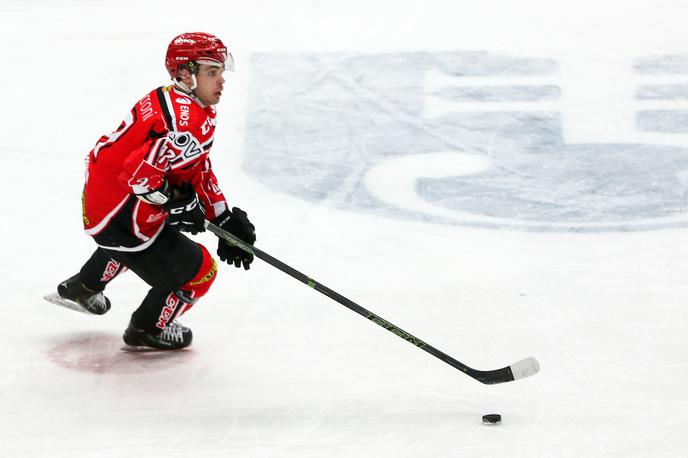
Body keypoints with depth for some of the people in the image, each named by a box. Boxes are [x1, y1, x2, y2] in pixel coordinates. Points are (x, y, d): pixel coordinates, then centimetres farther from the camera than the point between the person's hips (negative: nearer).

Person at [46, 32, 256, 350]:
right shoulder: (185, 124, -28)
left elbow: (200, 171, 14)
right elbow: (140, 173, -36)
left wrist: (226, 219, 11)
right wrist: (178, 203, -20)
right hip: (120, 218, -10)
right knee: (196, 272, 3)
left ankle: (83, 288, 60)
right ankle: (148, 329, 27)